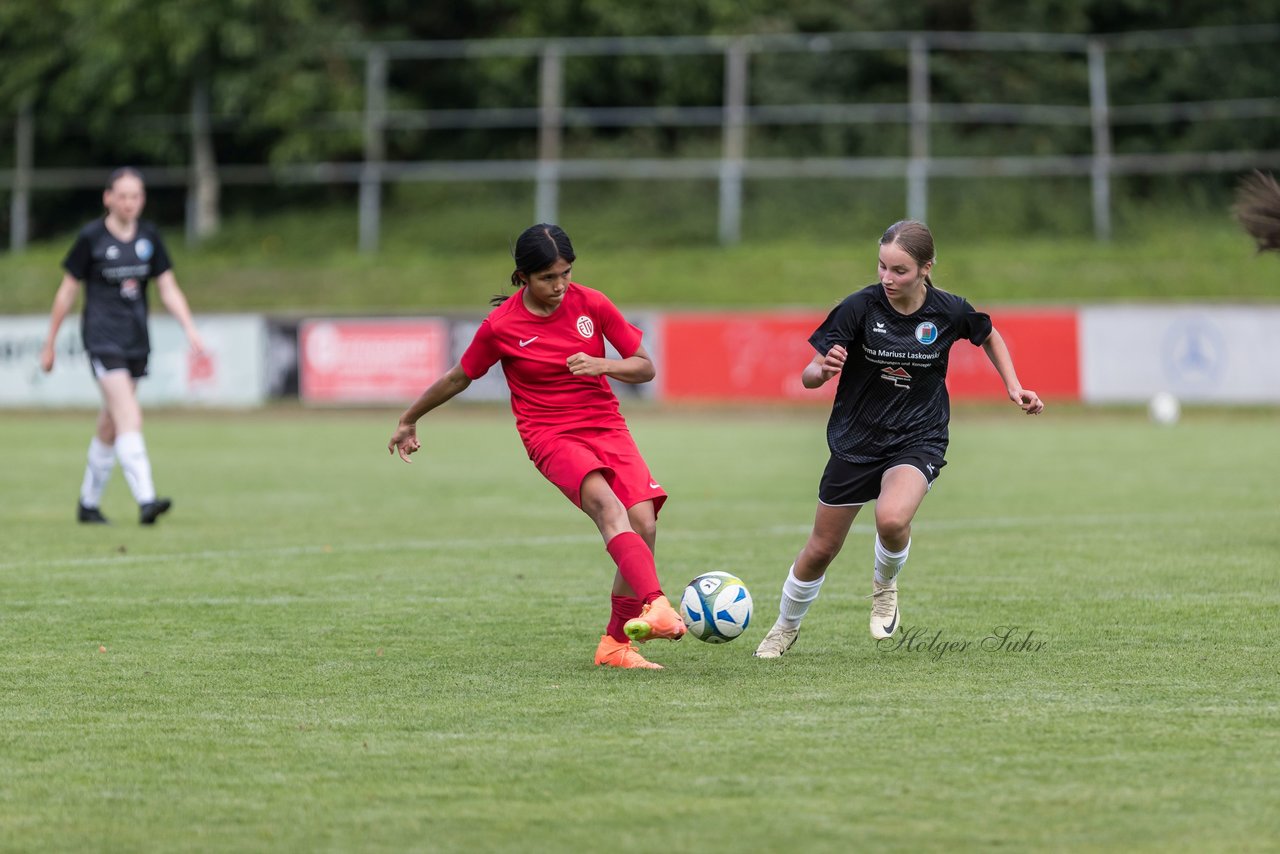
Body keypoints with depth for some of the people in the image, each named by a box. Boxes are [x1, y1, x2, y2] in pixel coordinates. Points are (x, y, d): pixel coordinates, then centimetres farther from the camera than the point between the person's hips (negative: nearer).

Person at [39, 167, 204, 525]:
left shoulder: (149, 236, 7)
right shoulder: (91, 237, -5)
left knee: (111, 426, 12)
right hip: (102, 339, -5)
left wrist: (190, 329, -6)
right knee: (129, 417, -20)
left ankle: (89, 503, 25)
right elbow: (67, 291, 1)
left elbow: (168, 288, 8)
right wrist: (50, 344, 4)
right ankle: (145, 500, -28)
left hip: (136, 340, 5)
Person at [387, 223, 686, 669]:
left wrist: (601, 365, -16)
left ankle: (616, 642, 2)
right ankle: (655, 606, -53)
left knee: (643, 524, -15)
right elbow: (458, 378, 11)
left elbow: (645, 367, 4)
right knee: (608, 506, -32)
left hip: (606, 427, 4)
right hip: (550, 435, -4)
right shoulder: (501, 326, -5)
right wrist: (408, 421, 22)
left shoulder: (591, 304, 0)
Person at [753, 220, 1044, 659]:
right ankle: (785, 627, 38)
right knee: (821, 549, 10)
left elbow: (989, 335, 12)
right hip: (856, 440, 1)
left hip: (917, 440, -1)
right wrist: (823, 370, -37)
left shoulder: (949, 311, -12)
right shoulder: (860, 307, -16)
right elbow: (809, 376, -14)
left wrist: (1014, 387, 4)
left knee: (892, 520, -32)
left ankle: (885, 584, 2)